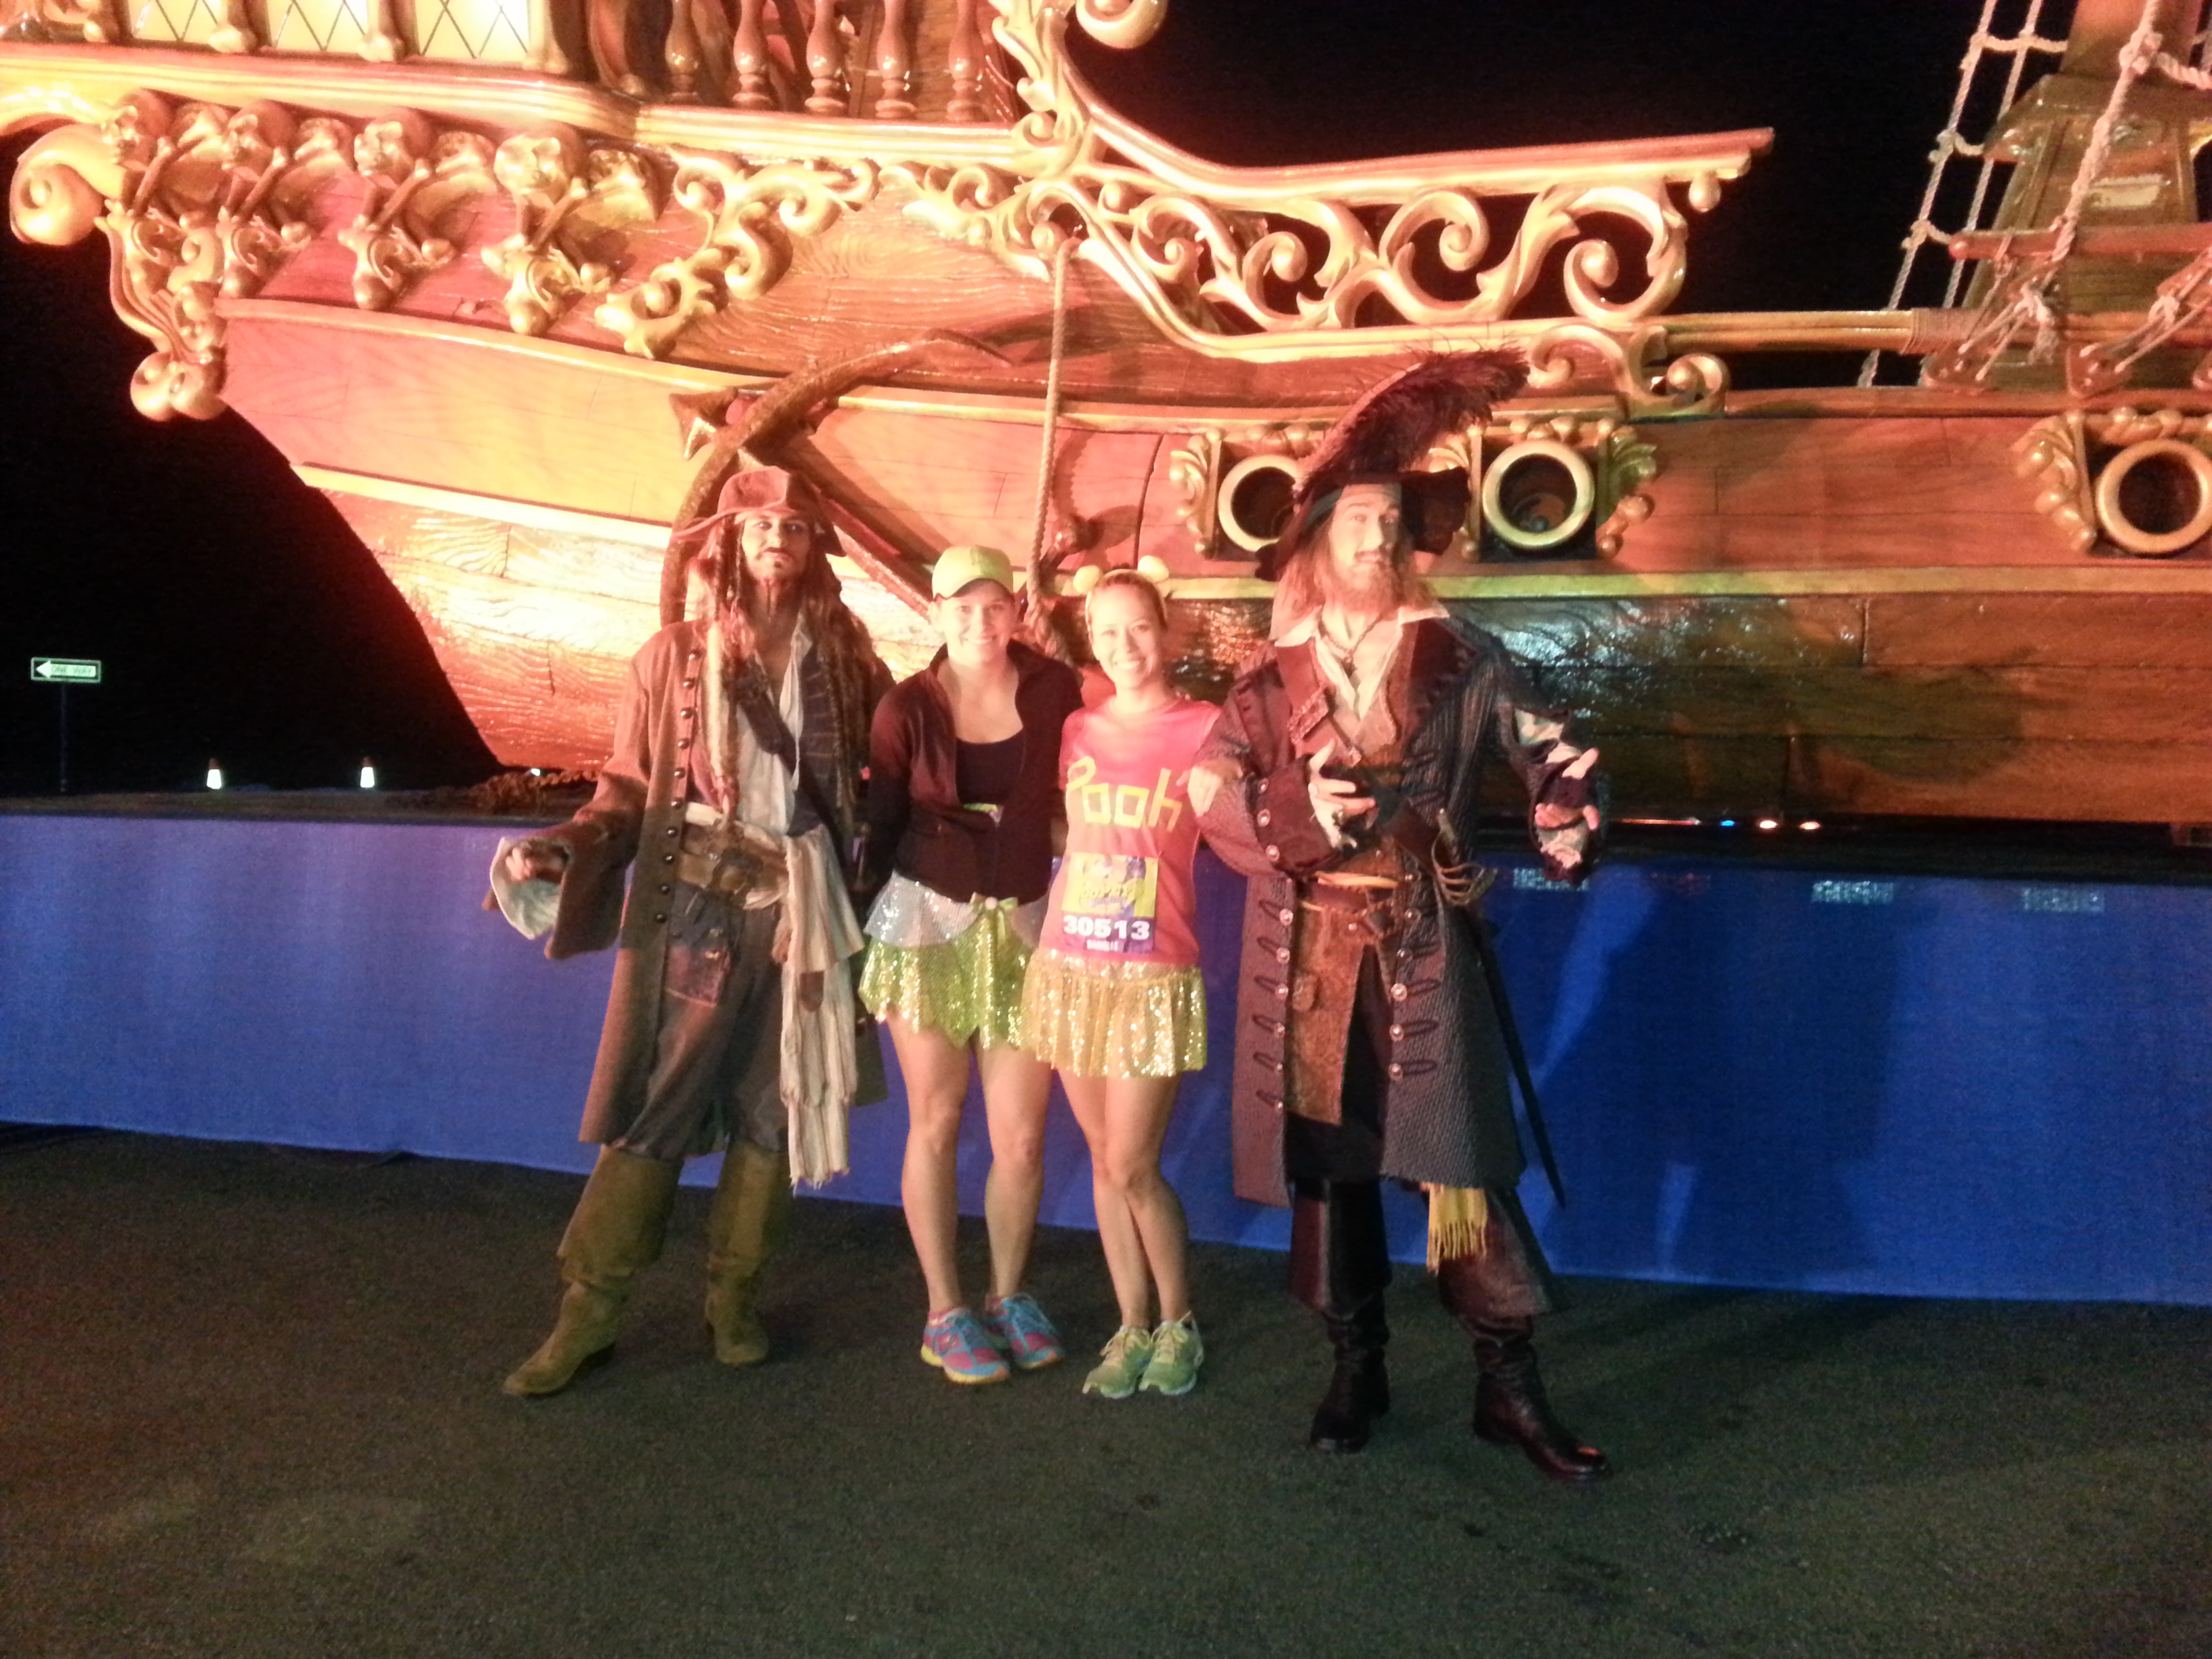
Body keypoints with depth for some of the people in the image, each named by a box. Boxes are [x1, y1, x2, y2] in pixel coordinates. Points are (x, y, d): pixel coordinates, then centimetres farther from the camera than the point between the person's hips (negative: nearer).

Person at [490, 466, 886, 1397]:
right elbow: (630, 789, 1)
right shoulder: (675, 657, 3)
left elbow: (879, 777, 11)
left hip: (799, 909, 2)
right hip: (697, 905, -2)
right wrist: (565, 849, -14)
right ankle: (588, 1310, 13)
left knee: (774, 1110, 8)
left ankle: (733, 1300, 24)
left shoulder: (841, 658, 7)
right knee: (653, 1110, 0)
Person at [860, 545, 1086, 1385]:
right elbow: (879, 825, 0)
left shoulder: (1054, 688, -2)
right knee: (936, 1123, 7)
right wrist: (855, 918, 1)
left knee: (1021, 1137, 1)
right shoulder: (908, 707, -4)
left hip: (1023, 924, 1)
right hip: (926, 923, -1)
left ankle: (1009, 1296, 26)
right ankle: (945, 1313, 22)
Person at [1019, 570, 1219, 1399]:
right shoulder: (1077, 730, 10)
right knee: (1104, 1159, 10)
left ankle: (1178, 1324, 19)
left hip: (1153, 975, -4)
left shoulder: (1205, 729, -2)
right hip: (1068, 968, 4)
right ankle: (1133, 1326, 24)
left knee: (1131, 1167, -3)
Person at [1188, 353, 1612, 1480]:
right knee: (1325, 1152, 8)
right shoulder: (1274, 673, 8)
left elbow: (1549, 750, 7)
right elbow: (1211, 785, 0)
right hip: (1306, 944, 2)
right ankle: (1355, 1369, 23)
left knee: (1456, 1154, -3)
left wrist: (1569, 830, -11)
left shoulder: (1453, 656, 6)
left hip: (1421, 943, -1)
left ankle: (1508, 1385, 9)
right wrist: (1301, 816, -16)